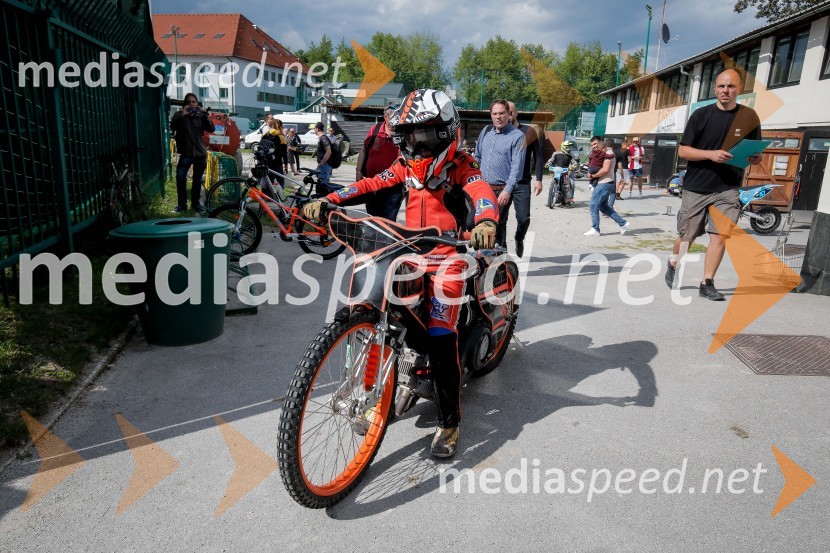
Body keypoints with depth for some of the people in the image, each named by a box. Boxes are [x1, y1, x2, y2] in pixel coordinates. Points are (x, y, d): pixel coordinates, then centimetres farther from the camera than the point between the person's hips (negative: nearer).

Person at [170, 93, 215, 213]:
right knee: (180, 177, -17)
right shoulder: (179, 115, 3)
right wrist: (182, 115, -25)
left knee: (197, 180, 10)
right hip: (186, 153, -2)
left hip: (200, 153, 2)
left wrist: (204, 114, -17)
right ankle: (181, 204, -8)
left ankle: (196, 203, 23)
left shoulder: (200, 116, 8)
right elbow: (173, 126, -14)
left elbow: (211, 129, -5)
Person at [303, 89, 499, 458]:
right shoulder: (406, 166, 12)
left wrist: (486, 222, -46)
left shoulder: (460, 167, -3)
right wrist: (326, 201, -10)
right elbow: (370, 184, 3)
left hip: (447, 255, -5)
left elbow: (482, 193, -22)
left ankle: (449, 422, -2)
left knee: (439, 336, -16)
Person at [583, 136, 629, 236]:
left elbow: (605, 169, -22)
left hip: (605, 183, -11)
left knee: (593, 206, -6)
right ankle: (623, 223, 21)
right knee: (603, 207, 16)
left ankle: (595, 230, 1)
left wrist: (593, 175, -13)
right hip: (601, 183, 11)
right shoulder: (600, 153, 16)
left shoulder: (608, 152, -14)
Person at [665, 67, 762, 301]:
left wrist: (754, 159, -14)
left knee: (719, 236, -8)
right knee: (686, 237, 8)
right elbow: (683, 150, -5)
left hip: (727, 189, 1)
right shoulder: (701, 115, -2)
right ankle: (672, 266, 35)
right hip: (696, 187, -1)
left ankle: (707, 284, 2)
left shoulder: (749, 117, 3)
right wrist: (711, 154, -20)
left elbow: (757, 155, 10)